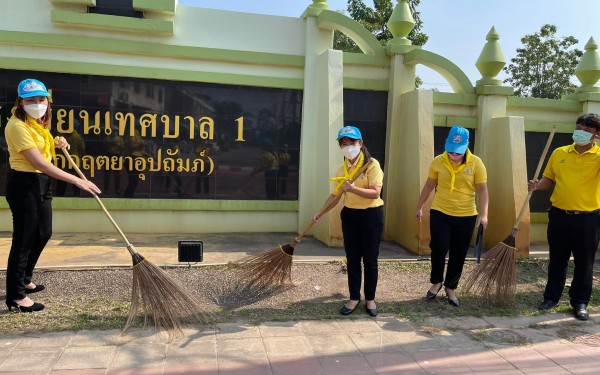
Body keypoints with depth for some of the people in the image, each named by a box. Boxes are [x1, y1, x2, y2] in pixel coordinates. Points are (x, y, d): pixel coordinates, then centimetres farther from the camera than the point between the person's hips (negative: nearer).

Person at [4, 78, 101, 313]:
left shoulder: (38, 124, 10)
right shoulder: (18, 126, -20)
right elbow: (39, 163, -27)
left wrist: (56, 145, 4)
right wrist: (77, 181, -29)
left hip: (40, 183, 10)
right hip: (24, 185, -10)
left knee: (43, 233, 20)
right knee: (23, 239, -1)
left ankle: (24, 280, 39)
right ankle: (16, 295, 13)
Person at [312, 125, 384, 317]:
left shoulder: (372, 164, -12)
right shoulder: (342, 169, 6)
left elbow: (375, 193, -21)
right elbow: (335, 195, 8)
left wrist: (352, 188, -31)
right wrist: (320, 213, -1)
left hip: (371, 215, -5)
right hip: (350, 215, 5)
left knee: (370, 259, 5)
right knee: (352, 258, 9)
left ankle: (370, 298, 21)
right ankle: (354, 298, 22)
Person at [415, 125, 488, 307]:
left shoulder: (476, 163, -6)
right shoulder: (438, 161, -3)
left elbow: (482, 190, -7)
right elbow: (428, 186, 8)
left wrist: (483, 214, -16)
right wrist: (419, 207, 12)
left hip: (466, 216, 0)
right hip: (440, 213, 0)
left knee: (458, 255, 8)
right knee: (439, 248, -9)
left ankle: (451, 288, 27)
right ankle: (436, 282, 17)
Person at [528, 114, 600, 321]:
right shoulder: (559, 153, 5)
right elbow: (549, 180, 13)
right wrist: (538, 185, -8)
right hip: (559, 215, 2)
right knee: (557, 260, 13)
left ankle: (580, 303, 22)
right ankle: (551, 296, 27)